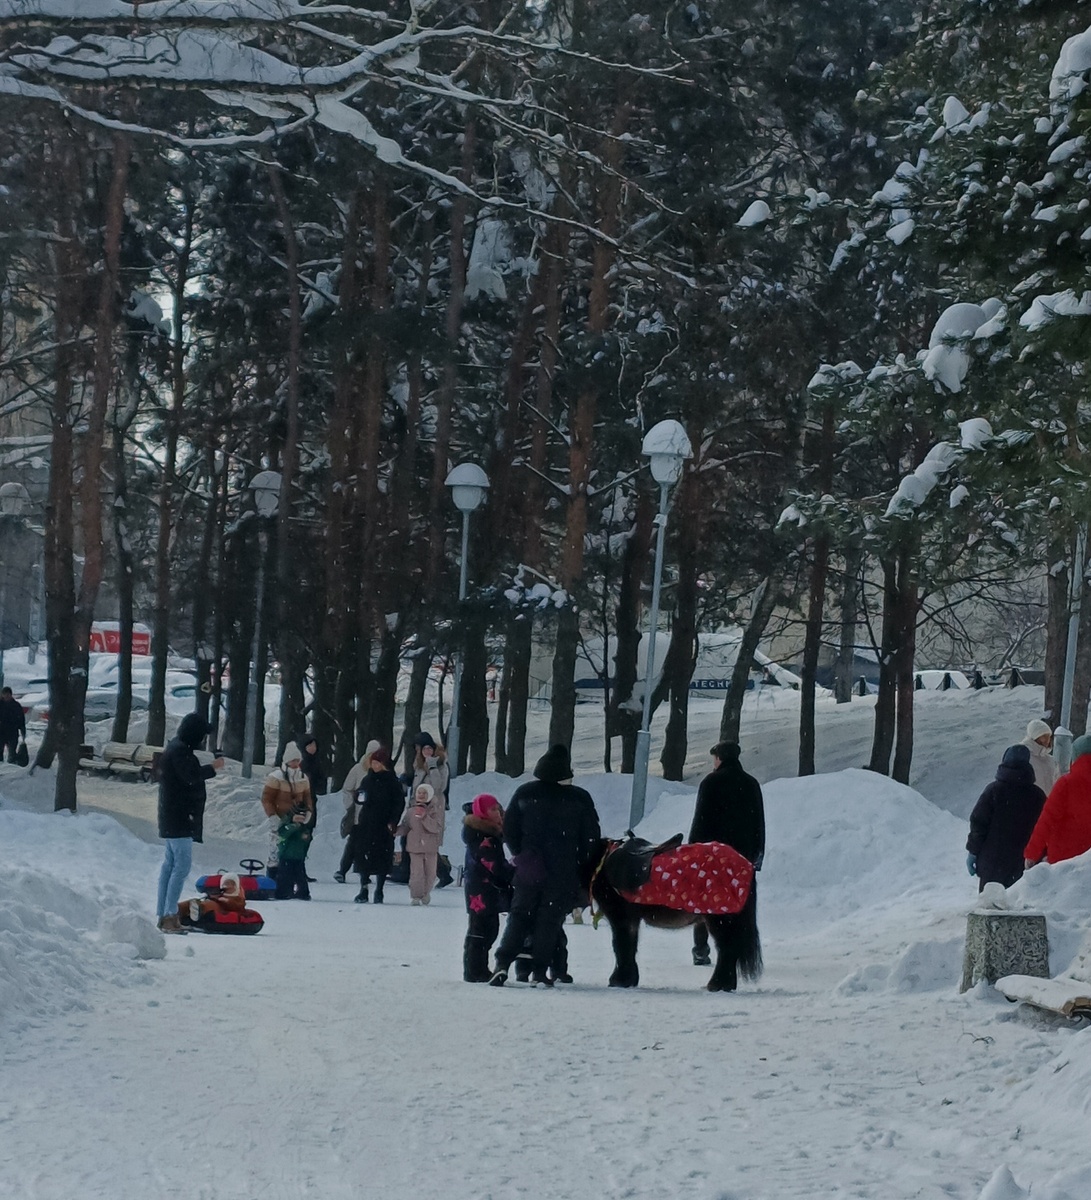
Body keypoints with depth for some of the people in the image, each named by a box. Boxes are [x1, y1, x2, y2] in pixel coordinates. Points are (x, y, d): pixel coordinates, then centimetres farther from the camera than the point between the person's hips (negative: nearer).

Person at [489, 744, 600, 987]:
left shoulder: (524, 794, 0)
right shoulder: (580, 799, -6)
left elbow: (509, 828, 6)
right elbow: (591, 837, -1)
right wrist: (580, 863, 13)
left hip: (529, 869, 2)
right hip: (564, 874, -2)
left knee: (520, 915, 9)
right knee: (550, 918, 4)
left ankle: (503, 963, -5)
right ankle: (539, 970, 0)